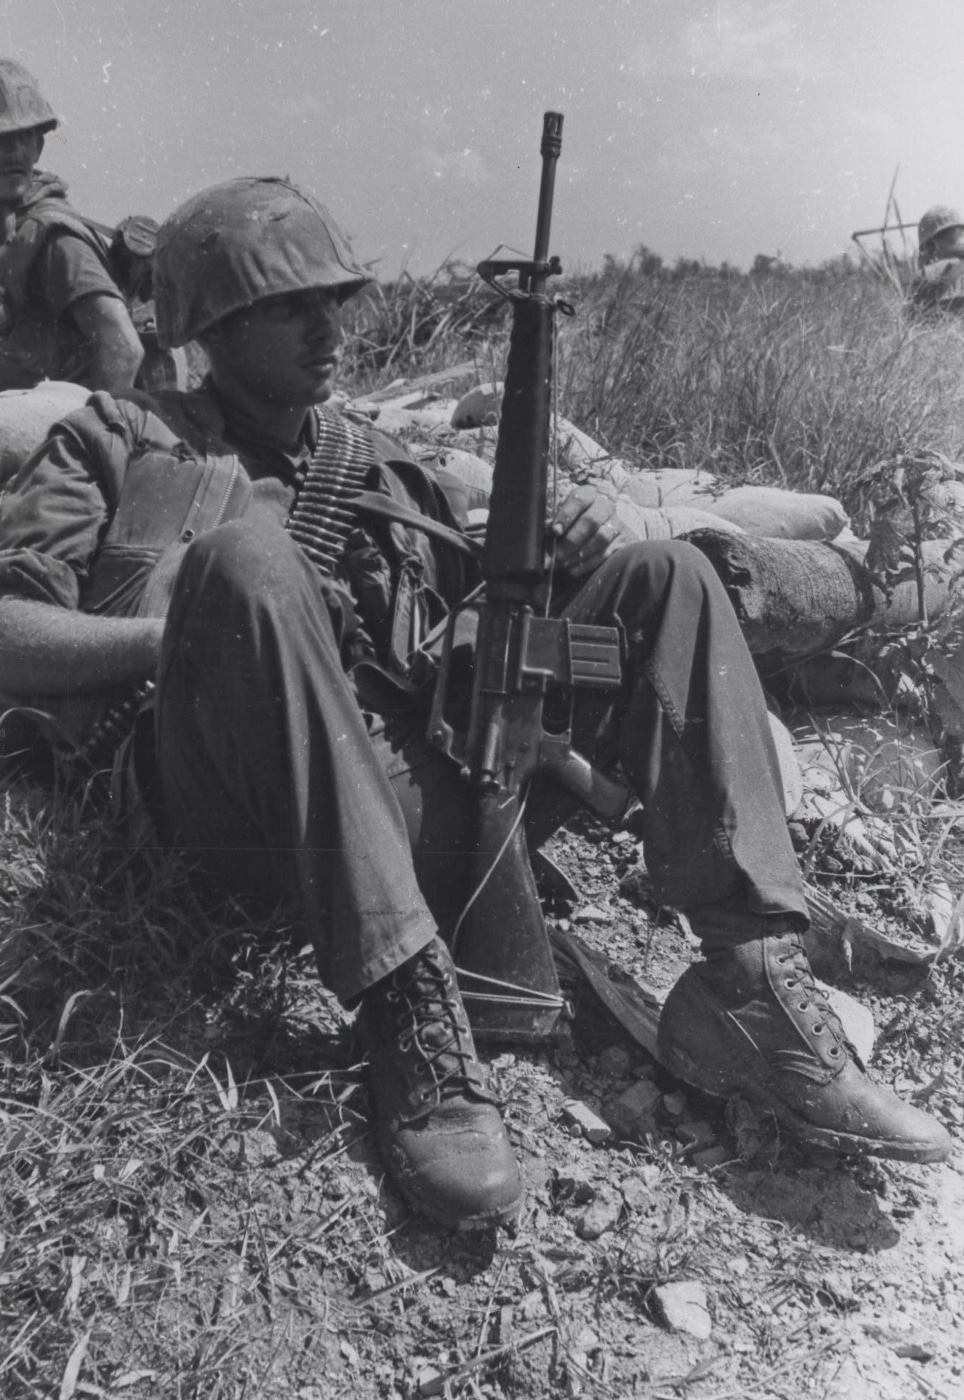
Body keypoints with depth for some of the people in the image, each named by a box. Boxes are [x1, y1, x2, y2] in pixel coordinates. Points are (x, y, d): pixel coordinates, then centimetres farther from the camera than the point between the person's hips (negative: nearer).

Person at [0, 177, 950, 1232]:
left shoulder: (389, 475, 29)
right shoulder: (118, 442, 18)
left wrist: (570, 557, 2)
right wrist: (197, 639, -9)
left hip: (435, 784, 4)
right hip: (261, 815, -4)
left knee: (663, 579, -3)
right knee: (247, 556, -30)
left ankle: (752, 984, -16)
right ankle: (412, 1018, -32)